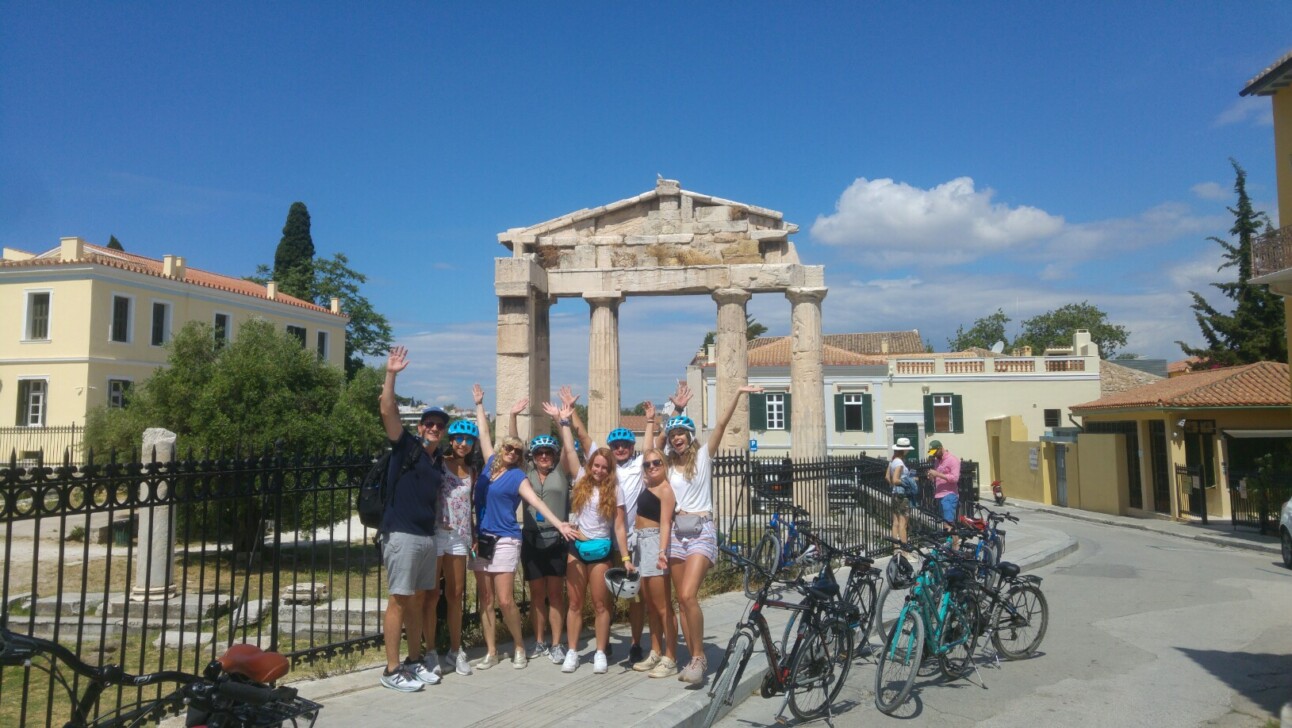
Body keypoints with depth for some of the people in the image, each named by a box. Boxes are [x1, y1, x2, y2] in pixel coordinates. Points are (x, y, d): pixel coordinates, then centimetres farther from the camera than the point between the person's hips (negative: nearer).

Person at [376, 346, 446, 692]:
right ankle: (392, 670, 3)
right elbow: (387, 410, -16)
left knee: (417, 600, 13)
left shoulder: (438, 463, 15)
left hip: (428, 536, 7)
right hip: (401, 534, -7)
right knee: (399, 600, -4)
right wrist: (391, 375, -25)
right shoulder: (406, 446, -3)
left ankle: (414, 661, 23)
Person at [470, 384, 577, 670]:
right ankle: (491, 652, 14)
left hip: (505, 541, -5)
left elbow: (536, 501, -15)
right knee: (485, 599, 6)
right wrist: (479, 404, 24)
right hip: (481, 539, 5)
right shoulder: (490, 464, 8)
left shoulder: (518, 476, -4)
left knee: (505, 600, -7)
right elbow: (484, 433, 18)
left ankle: (520, 648, 10)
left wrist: (559, 524, -28)